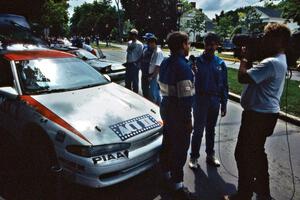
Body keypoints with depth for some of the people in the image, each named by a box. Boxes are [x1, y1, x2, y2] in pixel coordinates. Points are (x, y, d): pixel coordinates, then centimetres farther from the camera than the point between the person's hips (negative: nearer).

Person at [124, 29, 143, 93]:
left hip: (134, 65, -7)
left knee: (135, 81, 3)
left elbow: (140, 56, -12)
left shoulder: (139, 44, -11)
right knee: (127, 80, 16)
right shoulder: (129, 43, 9)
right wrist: (126, 62, 12)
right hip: (128, 64, 7)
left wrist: (136, 63, -17)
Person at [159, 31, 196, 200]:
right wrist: (188, 120, -18)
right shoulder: (183, 66, -22)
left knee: (168, 141, 23)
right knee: (180, 148, 3)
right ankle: (177, 186, 16)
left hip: (166, 108, 9)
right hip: (178, 113, -9)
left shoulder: (165, 63, 7)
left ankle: (166, 171, 42)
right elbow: (185, 96, -25)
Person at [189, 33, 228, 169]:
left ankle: (210, 155, 31)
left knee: (211, 130, 16)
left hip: (215, 101, 3)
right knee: (198, 130, 2)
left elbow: (224, 86, 6)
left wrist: (224, 104, 5)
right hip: (200, 100, -3)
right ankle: (194, 157, 18)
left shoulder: (220, 63, 3)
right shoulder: (197, 61, -7)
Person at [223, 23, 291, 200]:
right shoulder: (278, 60, 12)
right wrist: (249, 59, 4)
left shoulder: (271, 63, -23)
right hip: (264, 113, 11)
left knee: (244, 153, 1)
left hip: (258, 115, -11)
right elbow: (253, 75, 15)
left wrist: (244, 58, -10)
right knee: (256, 151, 22)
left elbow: (242, 77, -27)